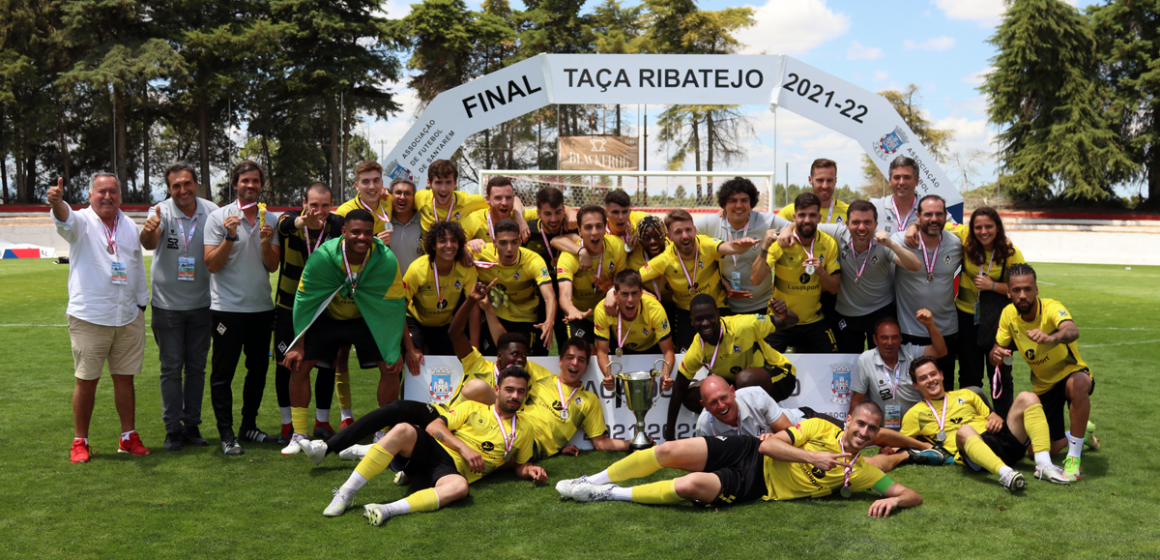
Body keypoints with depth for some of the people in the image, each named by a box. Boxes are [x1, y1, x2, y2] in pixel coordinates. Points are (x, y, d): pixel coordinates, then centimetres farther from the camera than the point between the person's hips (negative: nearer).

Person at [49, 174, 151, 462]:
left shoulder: (130, 226, 11)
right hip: (89, 318, -4)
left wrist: (142, 303, 18)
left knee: (125, 378, 10)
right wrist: (57, 202, -50)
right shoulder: (82, 222, -3)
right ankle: (80, 442, 13)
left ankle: (129, 437, 19)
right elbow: (65, 219, -27)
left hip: (129, 318, 4)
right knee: (86, 381, 2)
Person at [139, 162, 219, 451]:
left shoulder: (211, 211, -4)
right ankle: (173, 429, 11)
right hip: (167, 304, -2)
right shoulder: (161, 212, -11)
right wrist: (148, 232, -52)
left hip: (201, 304, 2)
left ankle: (192, 425, 20)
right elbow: (149, 243, -32)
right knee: (171, 368, 4)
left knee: (197, 367, 10)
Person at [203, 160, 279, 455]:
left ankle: (249, 426, 24)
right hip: (228, 307, -4)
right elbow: (211, 265, -8)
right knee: (223, 373, -1)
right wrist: (230, 236, -19)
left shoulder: (269, 219, 8)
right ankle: (226, 434, 6)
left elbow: (273, 266, 4)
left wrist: (266, 242, -13)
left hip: (262, 307, 4)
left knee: (258, 369, 12)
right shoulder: (218, 217, -3)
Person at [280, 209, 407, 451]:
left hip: (367, 319, 0)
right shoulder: (322, 256, -27)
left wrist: (396, 349, -13)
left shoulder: (386, 260, -26)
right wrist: (298, 346, -14)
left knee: (391, 367, -13)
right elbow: (304, 300, -15)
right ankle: (299, 436, 6)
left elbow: (395, 304, -14)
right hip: (327, 317, 0)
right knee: (298, 364, -9)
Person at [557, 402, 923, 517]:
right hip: (749, 453, 2)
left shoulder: (860, 472, 1)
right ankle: (593, 481, 6)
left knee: (690, 486, -31)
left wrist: (893, 500, -25)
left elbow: (912, 495, -3)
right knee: (669, 451, -17)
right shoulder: (820, 428, 2)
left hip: (754, 486, -2)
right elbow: (769, 444, -5)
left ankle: (608, 494, -12)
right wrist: (812, 457, -16)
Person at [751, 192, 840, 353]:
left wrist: (820, 271, -20)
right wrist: (765, 248, -32)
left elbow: (834, 288, -2)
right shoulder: (780, 242, -14)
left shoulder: (829, 244, -5)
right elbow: (755, 279, -21)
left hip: (814, 322, 3)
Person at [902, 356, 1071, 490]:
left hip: (1002, 440, 5)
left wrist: (997, 420, 6)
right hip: (973, 455, -5)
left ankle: (1044, 465, -29)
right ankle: (1005, 473, -62)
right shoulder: (916, 414, 20)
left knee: (1027, 398, -14)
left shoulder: (965, 394, 32)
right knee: (964, 430, -39)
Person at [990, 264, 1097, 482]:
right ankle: (1082, 431, 33)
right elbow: (998, 348, 2)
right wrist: (996, 354, -24)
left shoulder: (1051, 308, -25)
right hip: (1043, 386, 5)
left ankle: (1074, 457, -27)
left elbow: (1073, 331, -47)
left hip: (1071, 372, -5)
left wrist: (1051, 338, -70)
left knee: (1077, 384, -43)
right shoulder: (1009, 314, -9)